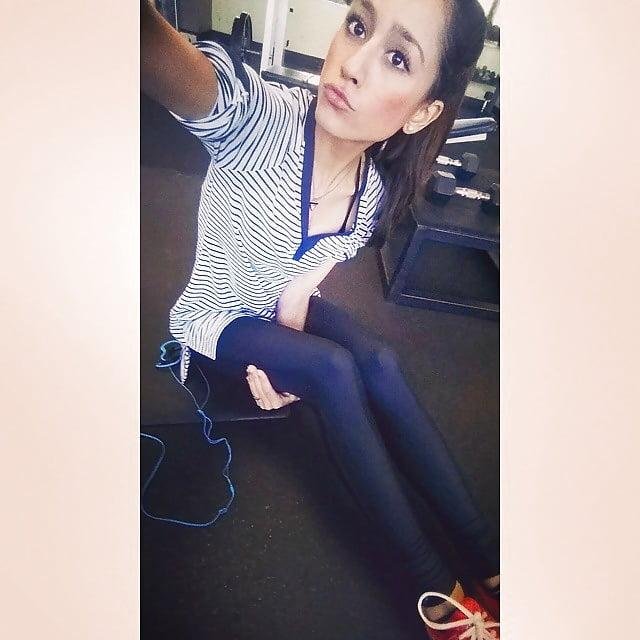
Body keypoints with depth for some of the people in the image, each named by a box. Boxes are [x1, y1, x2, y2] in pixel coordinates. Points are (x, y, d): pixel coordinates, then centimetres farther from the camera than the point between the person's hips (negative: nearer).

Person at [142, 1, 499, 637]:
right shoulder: (261, 121, -27)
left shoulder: (373, 192, -12)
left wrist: (283, 363, -15)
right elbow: (166, 63, -49)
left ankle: (486, 558, -8)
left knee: (380, 362, -19)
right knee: (337, 371, -25)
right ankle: (434, 585, -12)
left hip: (282, 310, 4)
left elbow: (302, 284, -4)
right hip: (217, 318, -4)